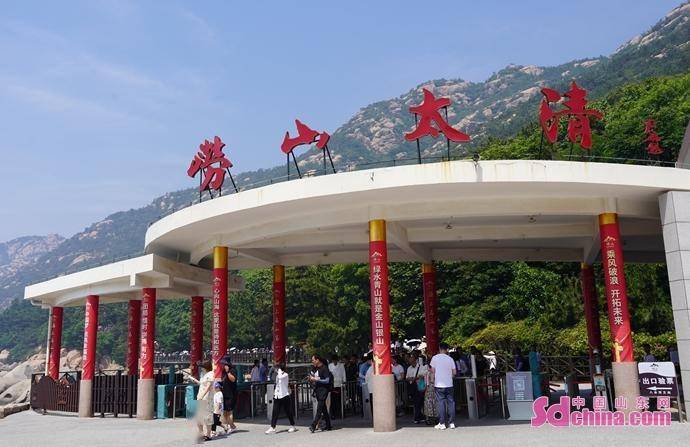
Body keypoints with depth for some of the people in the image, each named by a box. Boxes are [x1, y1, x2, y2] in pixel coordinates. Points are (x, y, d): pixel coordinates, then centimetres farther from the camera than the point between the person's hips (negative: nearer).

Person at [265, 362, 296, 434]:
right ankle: (272, 428, 2)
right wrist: (275, 392, 16)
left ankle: (292, 426, 17)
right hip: (277, 396, 7)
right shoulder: (277, 375, 11)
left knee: (288, 412, 4)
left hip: (284, 396, -7)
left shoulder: (285, 375, -11)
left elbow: (280, 377, -35)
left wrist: (279, 370, -21)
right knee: (275, 413, 1)